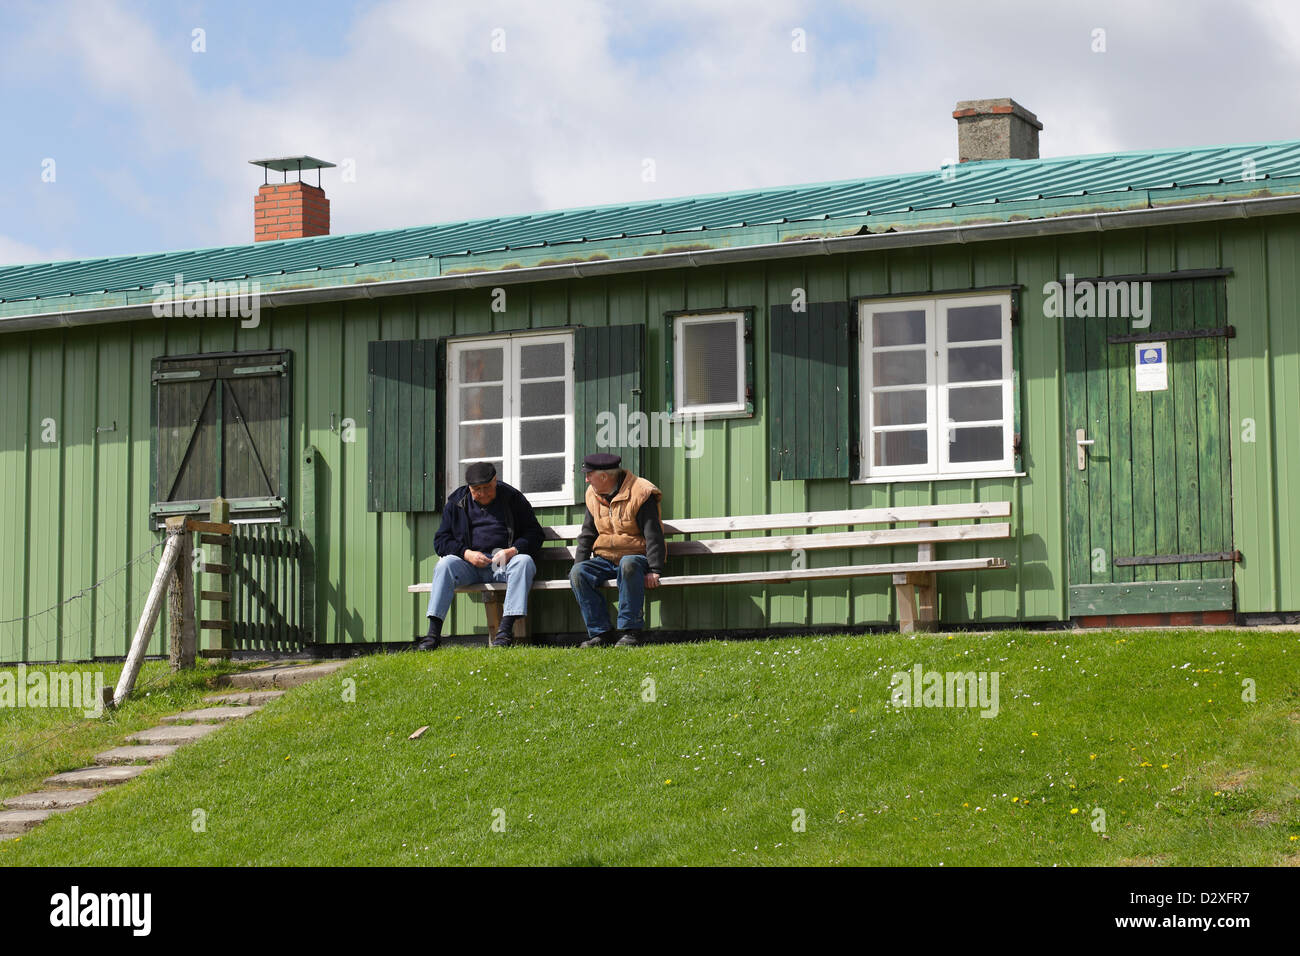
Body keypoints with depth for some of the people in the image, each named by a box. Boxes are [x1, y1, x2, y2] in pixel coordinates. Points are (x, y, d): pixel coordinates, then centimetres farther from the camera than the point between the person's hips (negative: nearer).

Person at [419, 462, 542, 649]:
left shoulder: (513, 498, 7)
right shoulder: (456, 502, 11)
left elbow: (534, 534, 5)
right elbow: (441, 540, 9)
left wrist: (513, 550, -16)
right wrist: (466, 553, -11)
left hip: (505, 562, -1)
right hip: (470, 563, 1)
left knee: (524, 562, -33)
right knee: (446, 564, -29)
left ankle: (505, 629, -43)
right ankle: (434, 632, -35)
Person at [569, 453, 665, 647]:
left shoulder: (640, 493, -11)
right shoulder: (594, 496, 9)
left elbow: (653, 535, -14)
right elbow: (587, 535, 16)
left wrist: (654, 570, -22)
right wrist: (579, 564, 2)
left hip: (636, 557, -6)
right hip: (605, 559, 6)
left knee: (628, 565, -41)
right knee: (578, 573, -23)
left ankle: (631, 631, -35)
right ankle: (600, 632, -20)